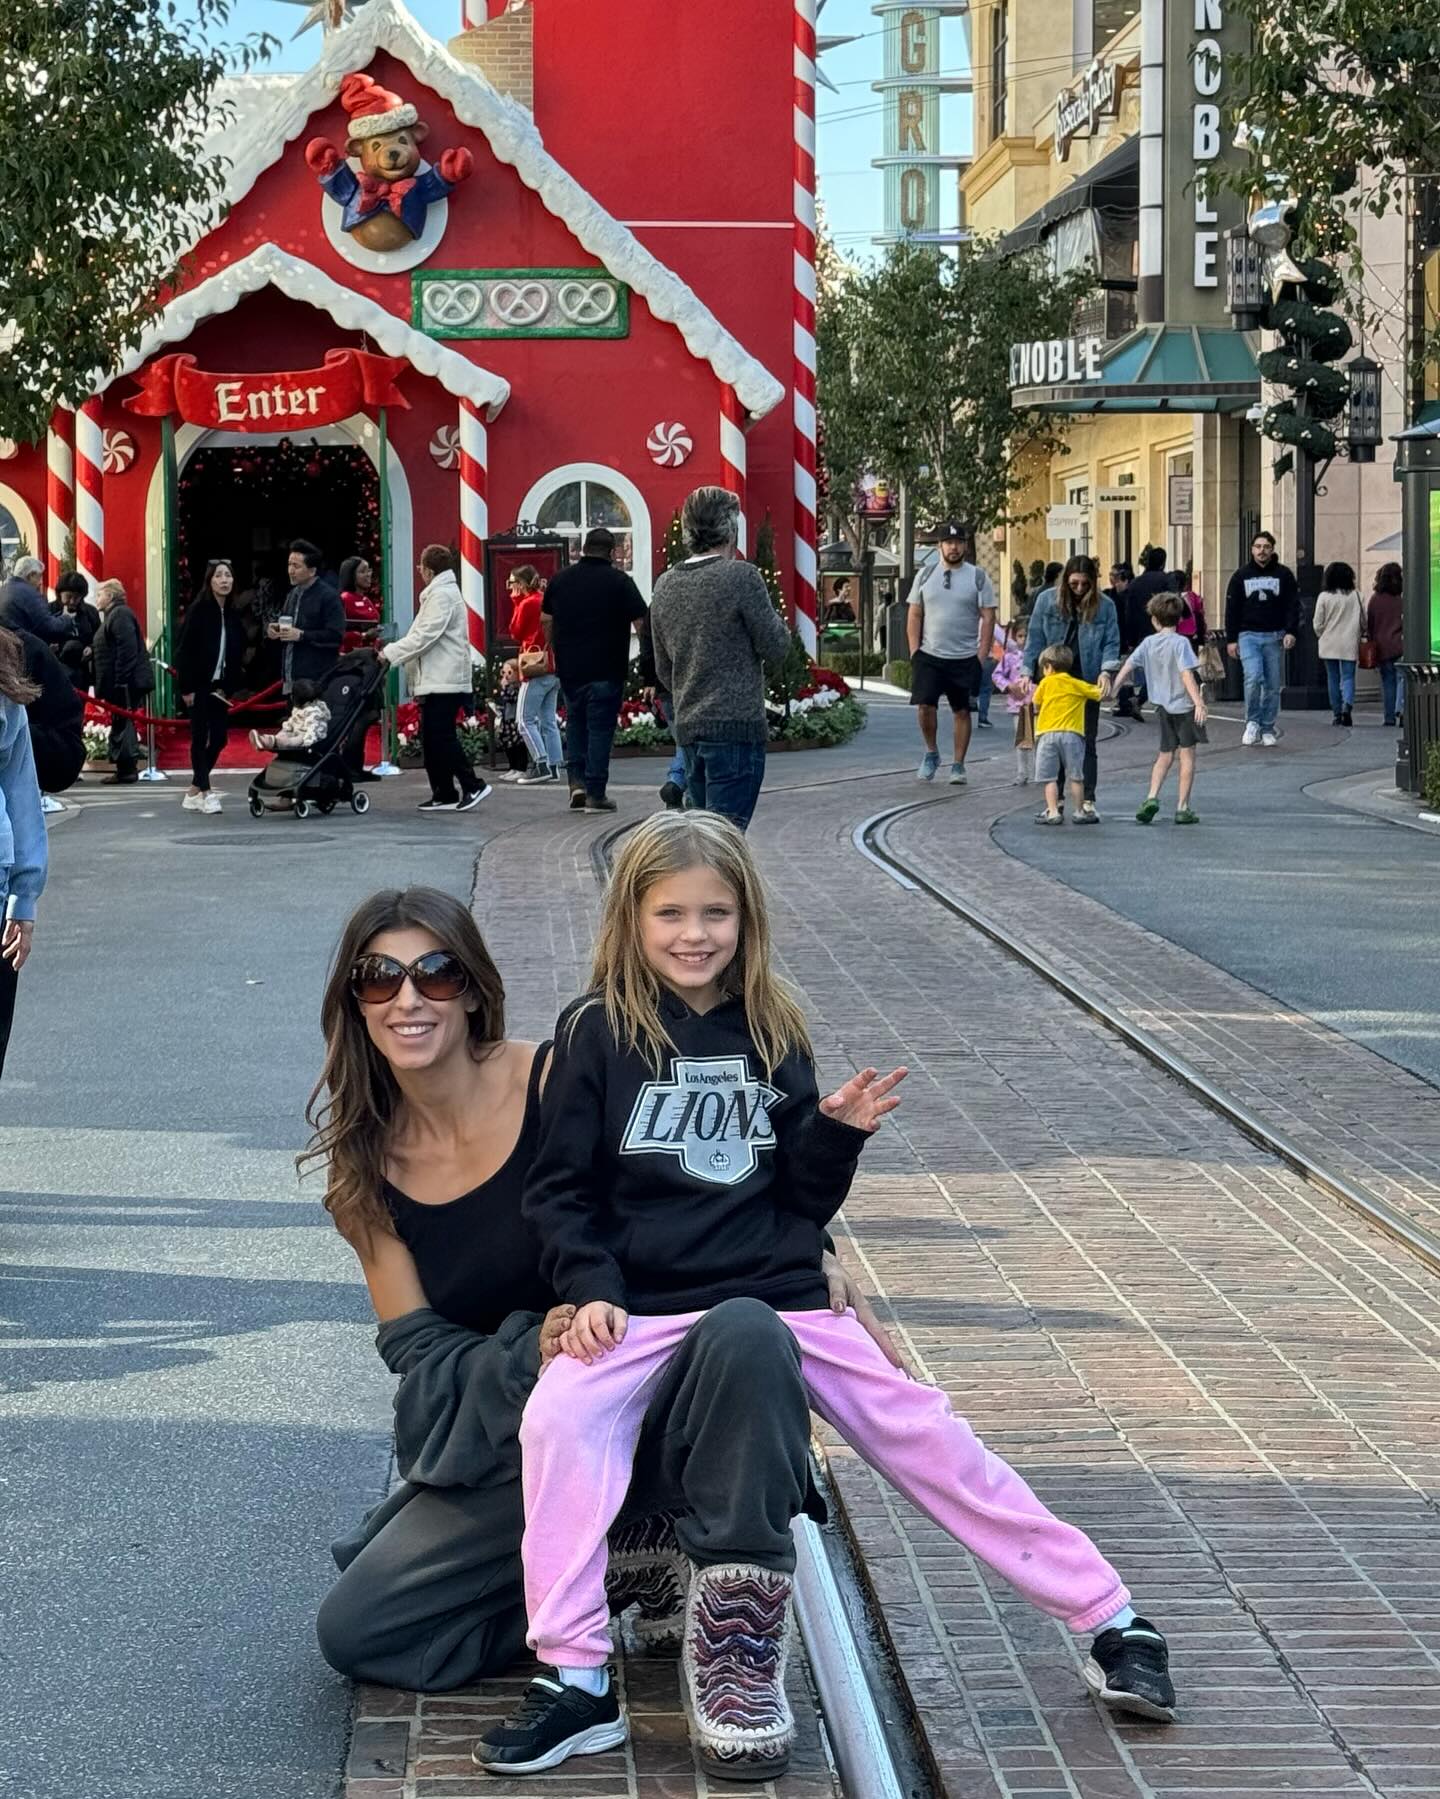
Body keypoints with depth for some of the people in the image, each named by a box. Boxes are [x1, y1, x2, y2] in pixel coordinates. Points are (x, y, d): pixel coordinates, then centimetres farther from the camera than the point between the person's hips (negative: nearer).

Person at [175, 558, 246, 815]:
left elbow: (238, 652, 9)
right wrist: (186, 687, -14)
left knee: (219, 737, 5)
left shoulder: (233, 614, 7)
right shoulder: (199, 610, -9)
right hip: (199, 685, -6)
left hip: (220, 686, 6)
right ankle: (205, 792, 0)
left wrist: (230, 686, 0)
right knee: (200, 737, -3)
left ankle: (194, 791, 16)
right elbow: (184, 650, -11)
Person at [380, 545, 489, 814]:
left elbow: (425, 636, -18)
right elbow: (423, 634, 22)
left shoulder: (442, 595, -12)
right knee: (432, 738, 8)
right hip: (438, 679, 10)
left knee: (442, 736, -11)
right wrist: (394, 653, 13)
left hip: (444, 681, -10)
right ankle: (444, 794, 9)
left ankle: (473, 785, -10)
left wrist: (391, 653, -13)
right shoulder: (441, 592, 21)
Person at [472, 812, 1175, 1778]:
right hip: (643, 1306, -2)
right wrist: (591, 1289, -12)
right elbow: (560, 1186, 2)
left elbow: (806, 1198, 11)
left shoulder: (773, 1031, 9)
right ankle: (577, 1681, -22)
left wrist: (838, 1131, -8)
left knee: (923, 1433, -6)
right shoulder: (600, 1031, 0)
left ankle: (1109, 1618, 3)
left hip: (780, 1295, 2)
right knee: (559, 1421, -29)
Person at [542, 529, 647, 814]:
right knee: (600, 728, 1)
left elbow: (545, 621, 15)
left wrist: (553, 650, 29)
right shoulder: (619, 581, -6)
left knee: (575, 724, 18)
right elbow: (641, 622, -9)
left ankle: (577, 783, 8)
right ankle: (596, 794, 1)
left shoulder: (560, 579, 6)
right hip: (607, 670, -4)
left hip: (569, 669, 4)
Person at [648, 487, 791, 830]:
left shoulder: (665, 585, 10)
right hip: (736, 725, -7)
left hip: (687, 728, 7)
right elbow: (776, 646, -7)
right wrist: (767, 610, 11)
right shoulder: (741, 576, -11)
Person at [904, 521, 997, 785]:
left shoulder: (978, 578, 1)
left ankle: (958, 766, 14)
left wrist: (981, 657, -7)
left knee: (962, 712, 5)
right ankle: (931, 753, 14)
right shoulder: (925, 576, 6)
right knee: (925, 706, -9)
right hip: (929, 655, 1)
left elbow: (988, 618, -1)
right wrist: (914, 651, 0)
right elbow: (914, 615, 9)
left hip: (965, 659, -1)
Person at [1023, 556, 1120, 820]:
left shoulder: (1104, 606, 0)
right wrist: (1027, 672, -2)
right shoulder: (1047, 602, 2)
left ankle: (1088, 802, 6)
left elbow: (1111, 643, -1)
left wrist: (1106, 671, -16)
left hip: (1088, 682, -1)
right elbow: (1035, 639, 5)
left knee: (1086, 743, 2)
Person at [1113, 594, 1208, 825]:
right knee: (1187, 754, 1)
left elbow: (1128, 664, 3)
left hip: (1163, 706, 5)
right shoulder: (1180, 643, -12)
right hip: (1184, 705, -5)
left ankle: (1152, 797, -1)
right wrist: (1199, 702, -24)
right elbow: (1186, 674, -21)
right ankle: (1183, 808, 0)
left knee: (1165, 755, 17)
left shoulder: (1148, 643, 3)